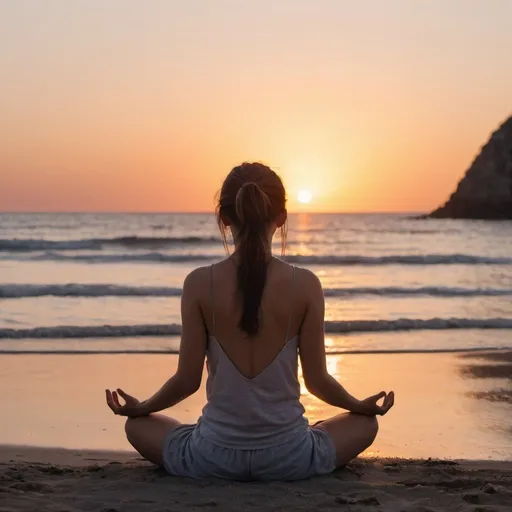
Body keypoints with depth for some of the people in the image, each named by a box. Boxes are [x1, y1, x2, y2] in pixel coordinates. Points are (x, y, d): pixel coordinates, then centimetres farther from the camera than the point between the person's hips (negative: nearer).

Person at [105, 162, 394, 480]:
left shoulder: (200, 283, -10)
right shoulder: (305, 285, -11)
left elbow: (188, 379, -6)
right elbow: (317, 380, -4)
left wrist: (140, 407, 15)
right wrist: (364, 405, 17)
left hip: (215, 456, 0)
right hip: (287, 457, 1)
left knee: (137, 426, 28)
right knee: (365, 423, 28)